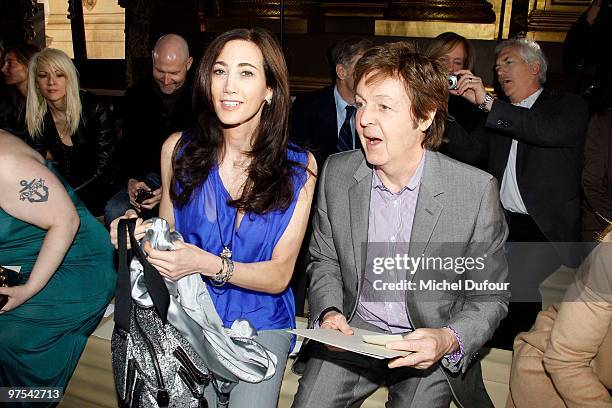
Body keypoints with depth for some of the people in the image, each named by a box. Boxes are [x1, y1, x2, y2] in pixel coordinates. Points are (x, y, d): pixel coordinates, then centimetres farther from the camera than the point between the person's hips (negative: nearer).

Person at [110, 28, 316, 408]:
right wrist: (140, 233, -14)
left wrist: (207, 263, -23)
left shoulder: (298, 166, -7)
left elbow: (279, 276, -9)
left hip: (261, 322, 0)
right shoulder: (179, 148, -3)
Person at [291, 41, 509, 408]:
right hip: (352, 332, 2)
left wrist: (450, 339, -24)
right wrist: (329, 312, -11)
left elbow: (490, 297, -7)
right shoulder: (337, 172, -7)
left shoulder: (477, 190, -17)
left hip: (431, 348, -1)